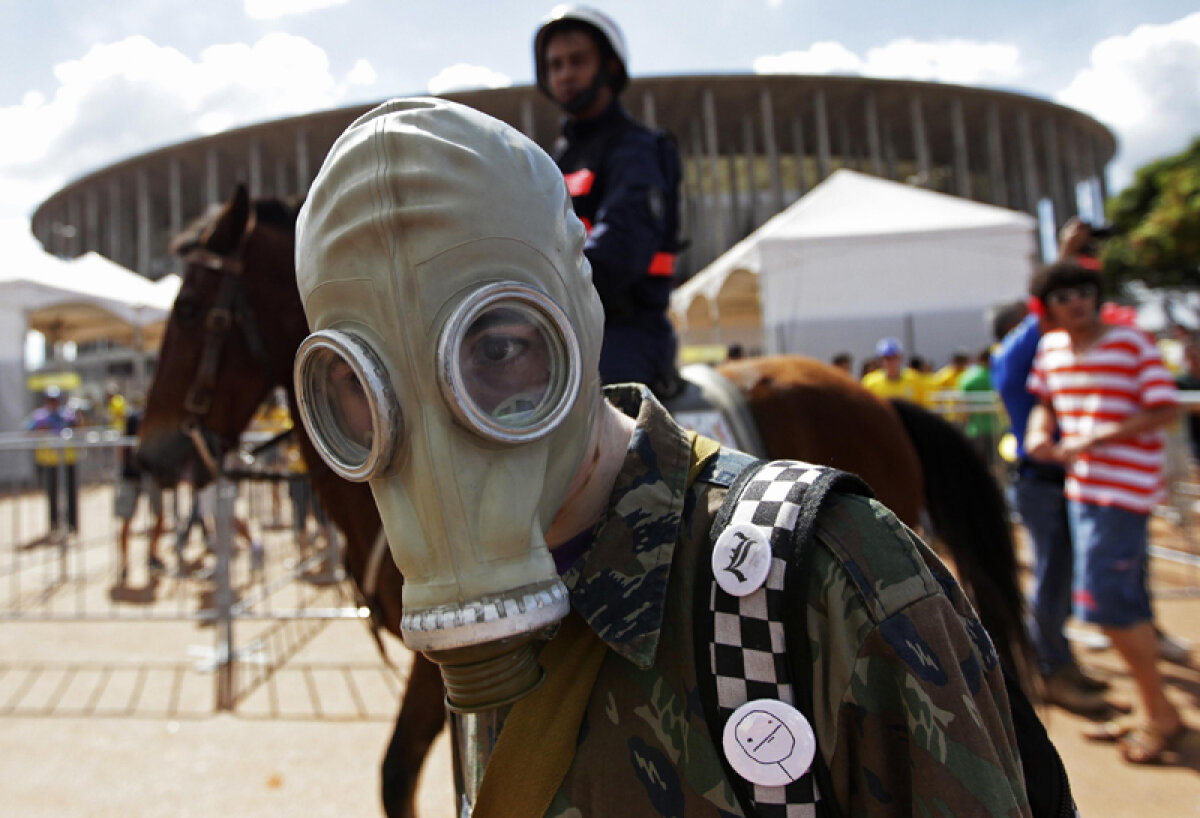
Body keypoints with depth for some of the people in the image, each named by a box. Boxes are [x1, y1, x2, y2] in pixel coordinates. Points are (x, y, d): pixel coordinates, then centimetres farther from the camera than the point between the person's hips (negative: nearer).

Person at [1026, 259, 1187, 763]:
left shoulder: (1133, 344, -9)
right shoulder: (1049, 348, 7)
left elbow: (1165, 410, -13)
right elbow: (1044, 402, 20)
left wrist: (1094, 439, -18)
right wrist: (1039, 433, -1)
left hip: (1125, 488, -6)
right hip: (1081, 485, 6)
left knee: (1103, 598, -10)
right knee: (1127, 601, 15)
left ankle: (1161, 712, 11)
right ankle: (1152, 710, 30)